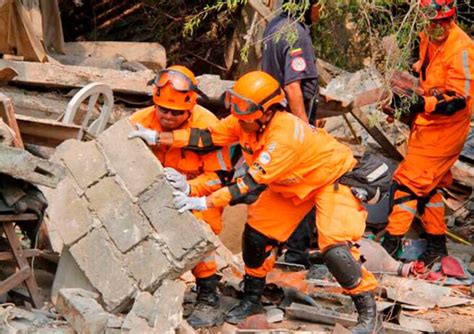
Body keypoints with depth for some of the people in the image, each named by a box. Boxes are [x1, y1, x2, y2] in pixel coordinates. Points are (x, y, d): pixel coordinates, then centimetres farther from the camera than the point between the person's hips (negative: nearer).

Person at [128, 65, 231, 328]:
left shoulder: (207, 126, -24)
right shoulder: (141, 121, -15)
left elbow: (219, 175, -21)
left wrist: (189, 187, -39)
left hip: (199, 193, -4)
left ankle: (208, 300, -11)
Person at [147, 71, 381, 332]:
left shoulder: (284, 135, -39)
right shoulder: (247, 121, -17)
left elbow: (253, 183, -42)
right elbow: (208, 137, -18)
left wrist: (202, 203, -46)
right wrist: (158, 137, -26)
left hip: (331, 179, -8)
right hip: (292, 184, 8)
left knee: (335, 249, -22)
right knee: (257, 231, 2)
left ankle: (368, 310, -4)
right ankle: (252, 299, 21)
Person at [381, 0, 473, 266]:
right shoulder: (428, 39, 5)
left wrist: (426, 104, -36)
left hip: (444, 131, -9)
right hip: (427, 124, 9)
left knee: (410, 181, -8)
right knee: (429, 185, 17)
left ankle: (393, 241, -2)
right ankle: (437, 244, 29)